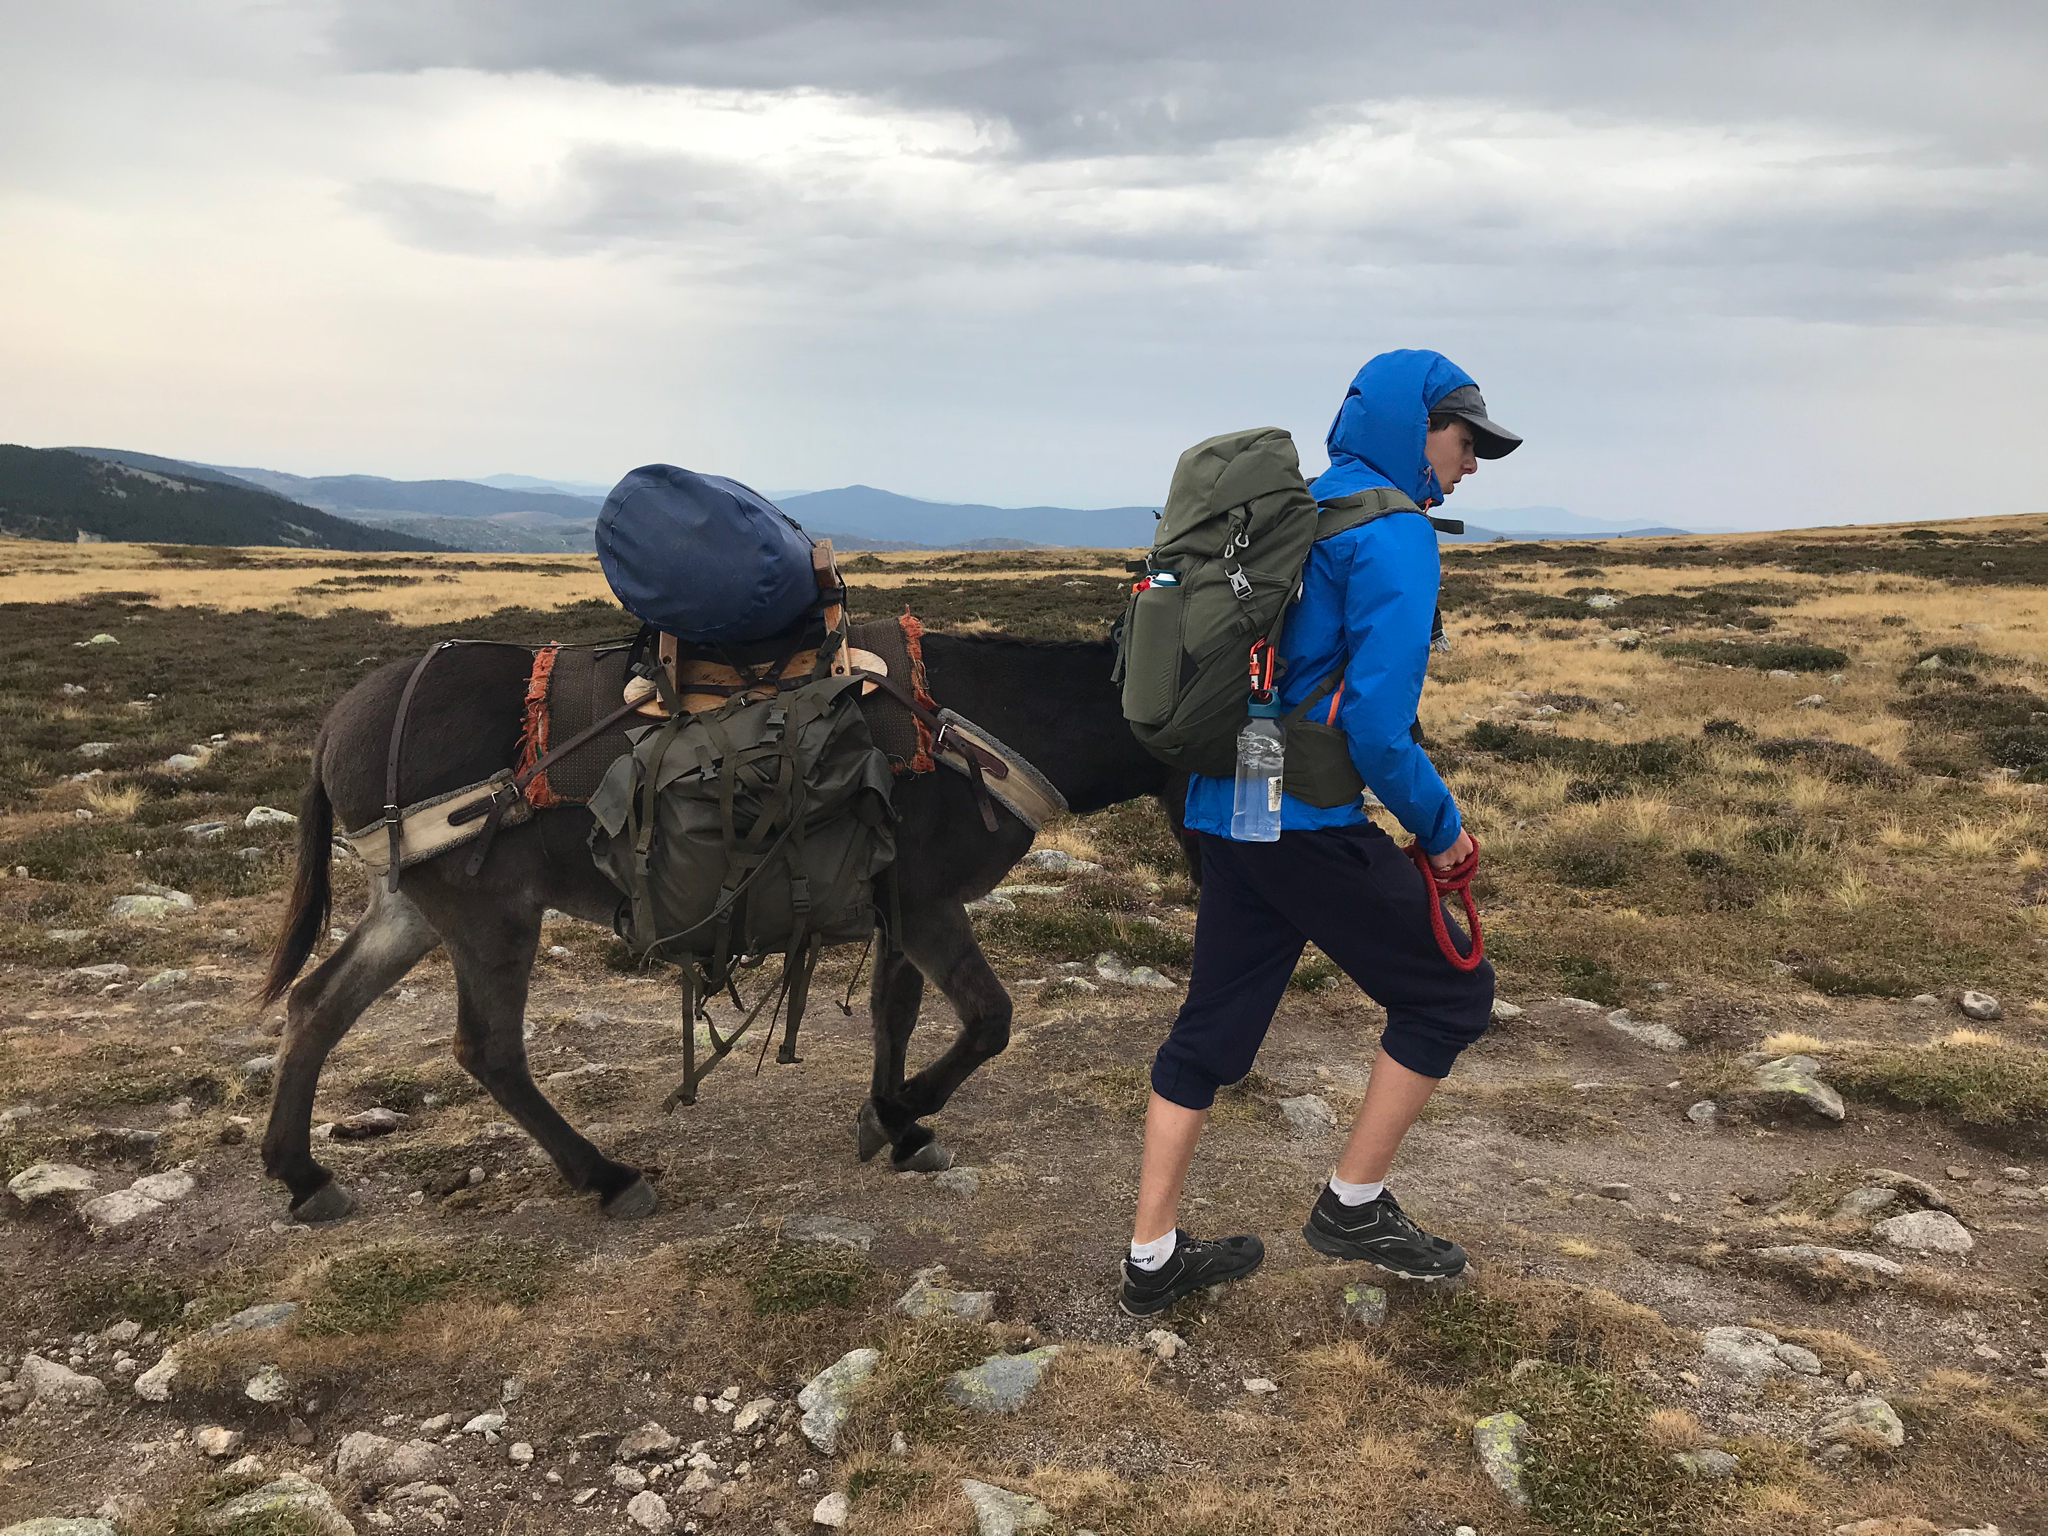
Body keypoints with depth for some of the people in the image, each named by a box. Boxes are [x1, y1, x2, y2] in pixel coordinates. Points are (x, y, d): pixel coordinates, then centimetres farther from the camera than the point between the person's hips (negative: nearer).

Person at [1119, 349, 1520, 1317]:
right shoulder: (1393, 535, -12)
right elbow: (1377, 722, -20)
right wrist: (1439, 829, -6)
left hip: (1224, 810, 9)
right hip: (1310, 825, -9)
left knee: (1210, 1031, 15)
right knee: (1450, 993, 10)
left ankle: (1152, 1262, 24)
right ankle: (1353, 1208, 19)